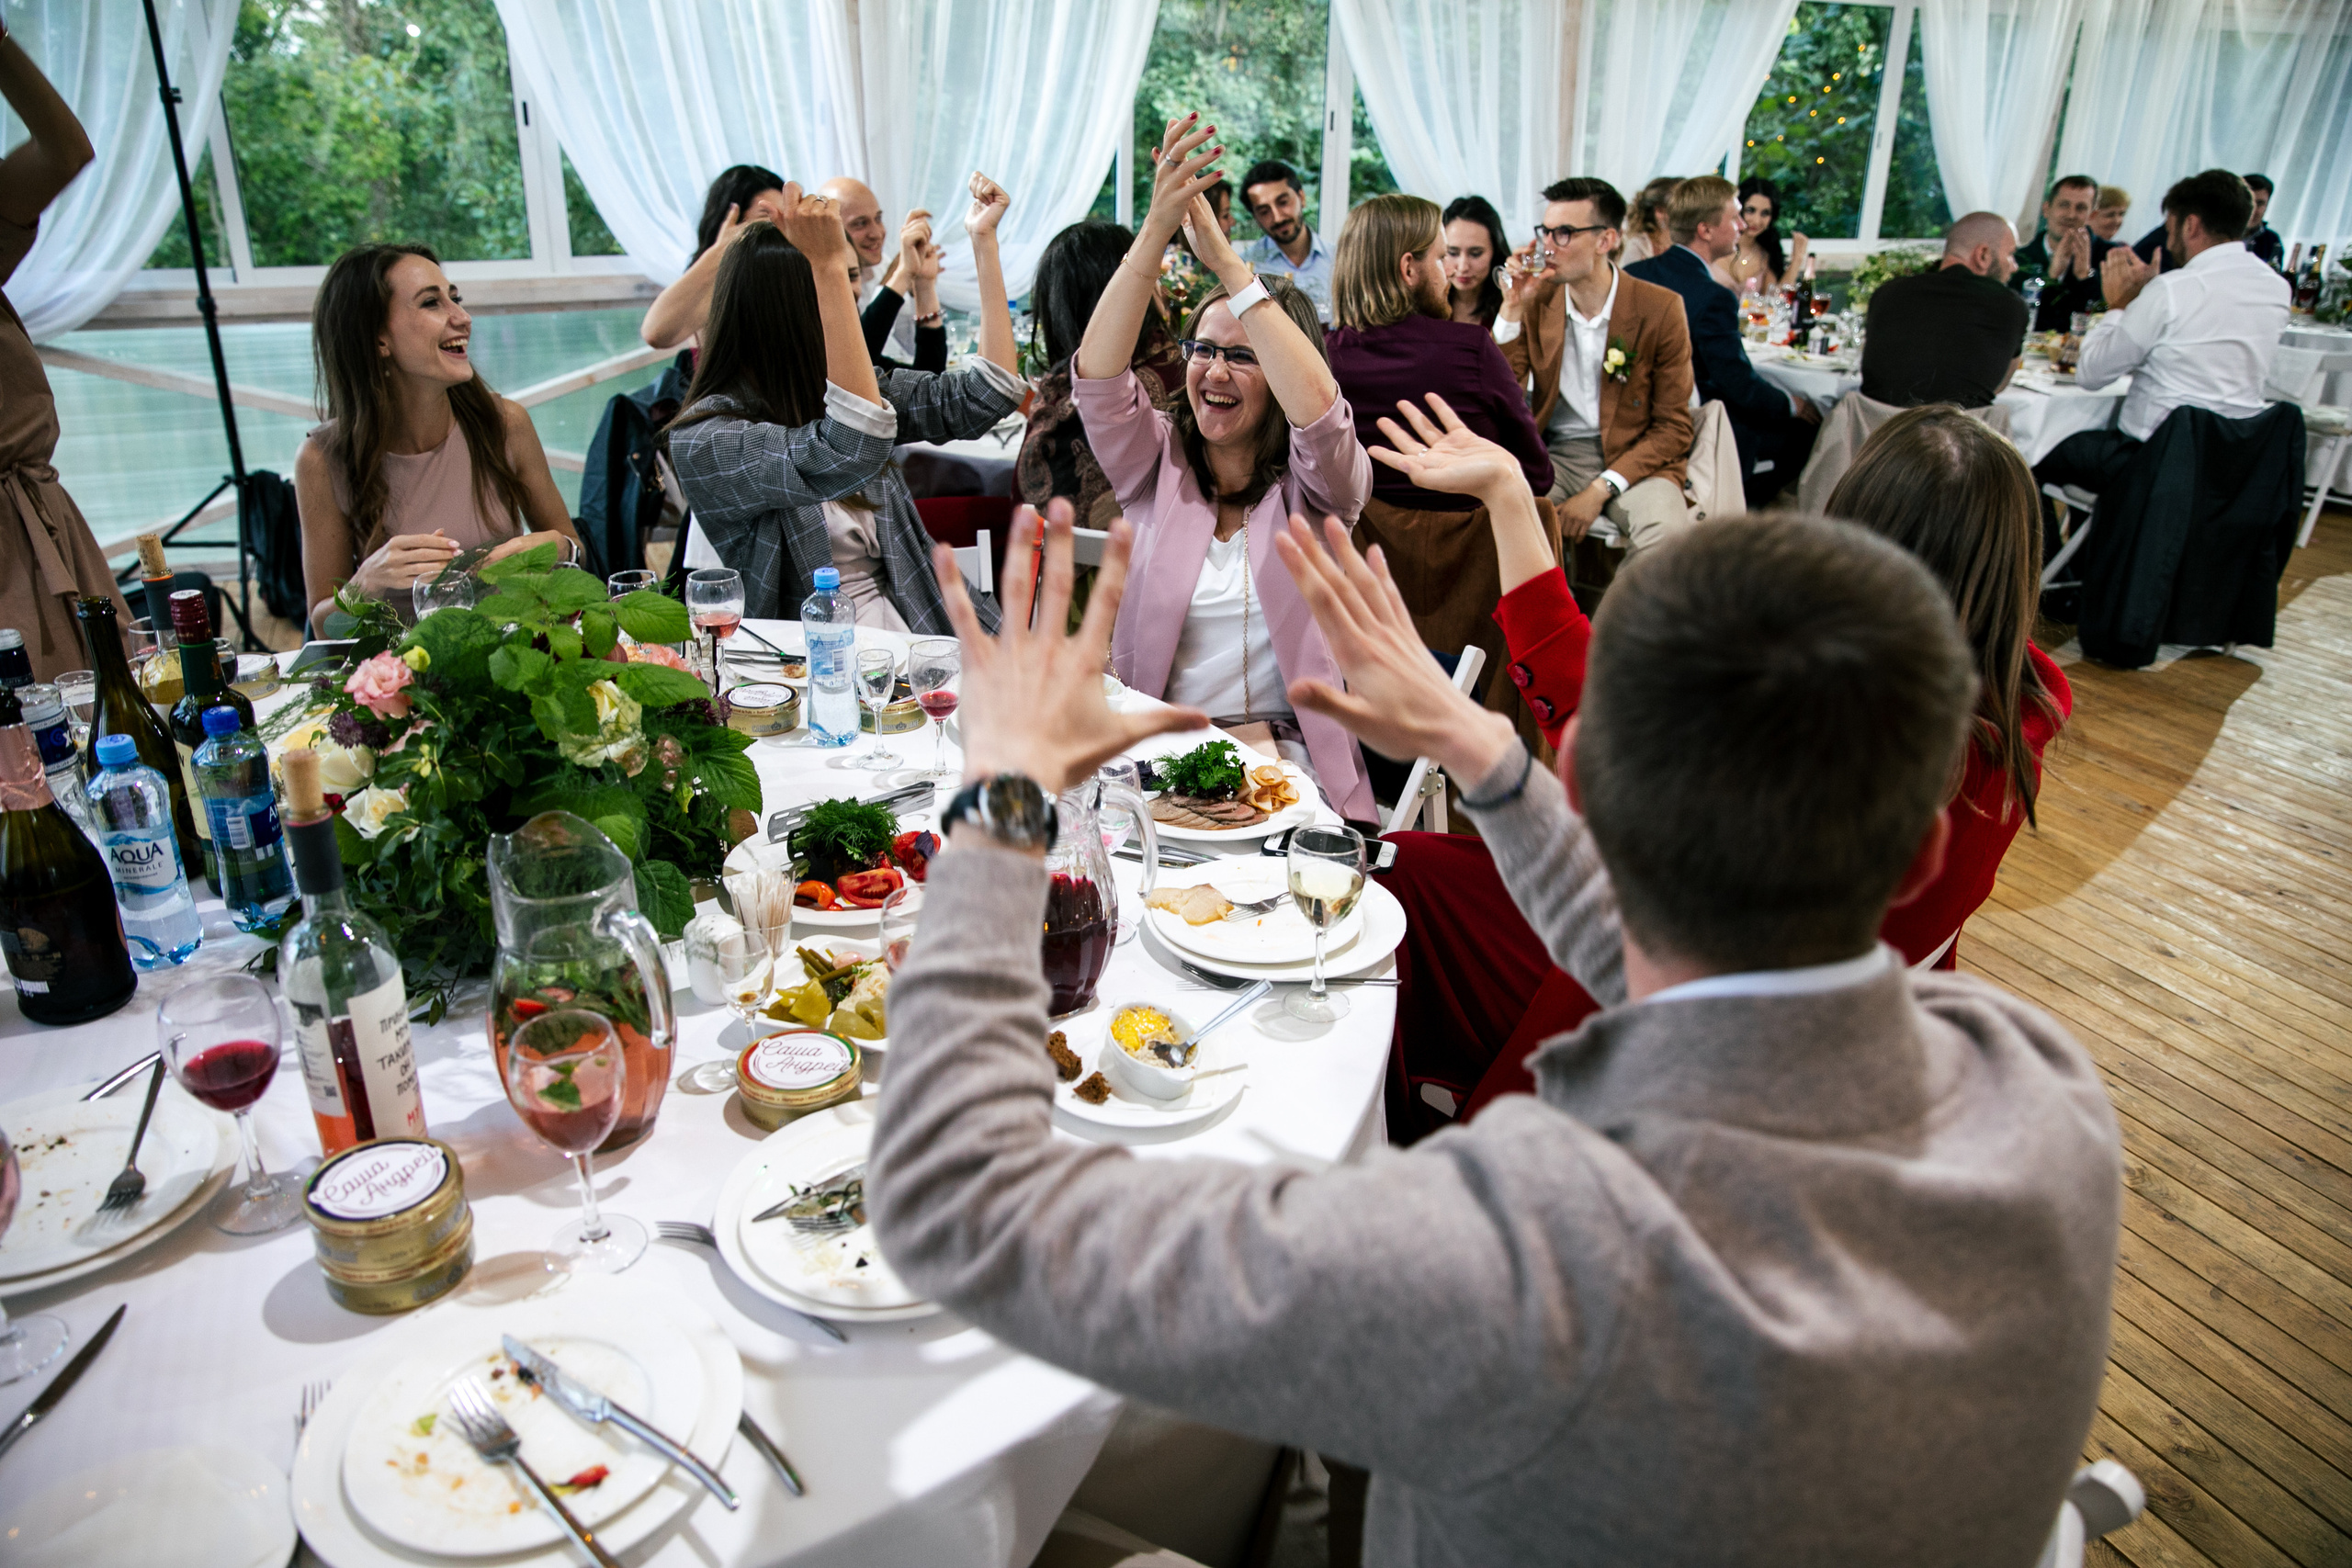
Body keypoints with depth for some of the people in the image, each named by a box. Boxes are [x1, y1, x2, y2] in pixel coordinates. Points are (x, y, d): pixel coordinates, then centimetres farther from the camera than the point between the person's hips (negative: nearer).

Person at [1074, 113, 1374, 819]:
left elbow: (1317, 407, -20)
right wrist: (1157, 229, -22)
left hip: (1287, 760, -2)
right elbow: (1097, 377, -10)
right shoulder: (1157, 463, 9)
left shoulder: (1314, 485, 2)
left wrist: (1226, 260, -23)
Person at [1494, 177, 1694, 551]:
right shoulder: (1537, 304, 4)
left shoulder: (1660, 309, -4)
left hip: (1632, 458, -2)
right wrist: (1513, 307, -12)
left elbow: (1673, 427, -3)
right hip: (1554, 455, 2)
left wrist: (1600, 489, -16)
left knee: (1667, 532, -34)